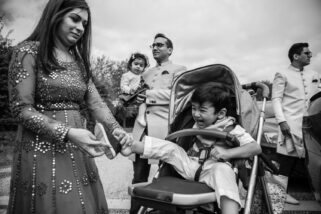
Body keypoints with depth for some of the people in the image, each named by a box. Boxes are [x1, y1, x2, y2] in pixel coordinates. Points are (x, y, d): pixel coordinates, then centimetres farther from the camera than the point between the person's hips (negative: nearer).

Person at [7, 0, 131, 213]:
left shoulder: (79, 61, 12)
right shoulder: (29, 52, -5)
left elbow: (96, 103, 4)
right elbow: (22, 109, -12)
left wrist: (116, 129, -14)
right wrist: (68, 133, -23)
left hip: (77, 151, 6)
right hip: (42, 149, -5)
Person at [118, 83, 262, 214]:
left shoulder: (231, 129, -6)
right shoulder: (198, 125, 12)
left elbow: (256, 148, -15)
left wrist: (227, 153, -27)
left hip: (213, 168, -5)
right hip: (190, 165, 6)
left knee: (222, 169, -37)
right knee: (170, 148, -7)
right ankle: (133, 145, -4)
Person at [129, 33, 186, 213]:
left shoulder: (178, 69, 6)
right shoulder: (146, 73, 25)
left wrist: (148, 95, -7)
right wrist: (137, 96, 2)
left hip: (164, 127, -5)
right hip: (142, 126, 6)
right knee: (139, 175, 9)